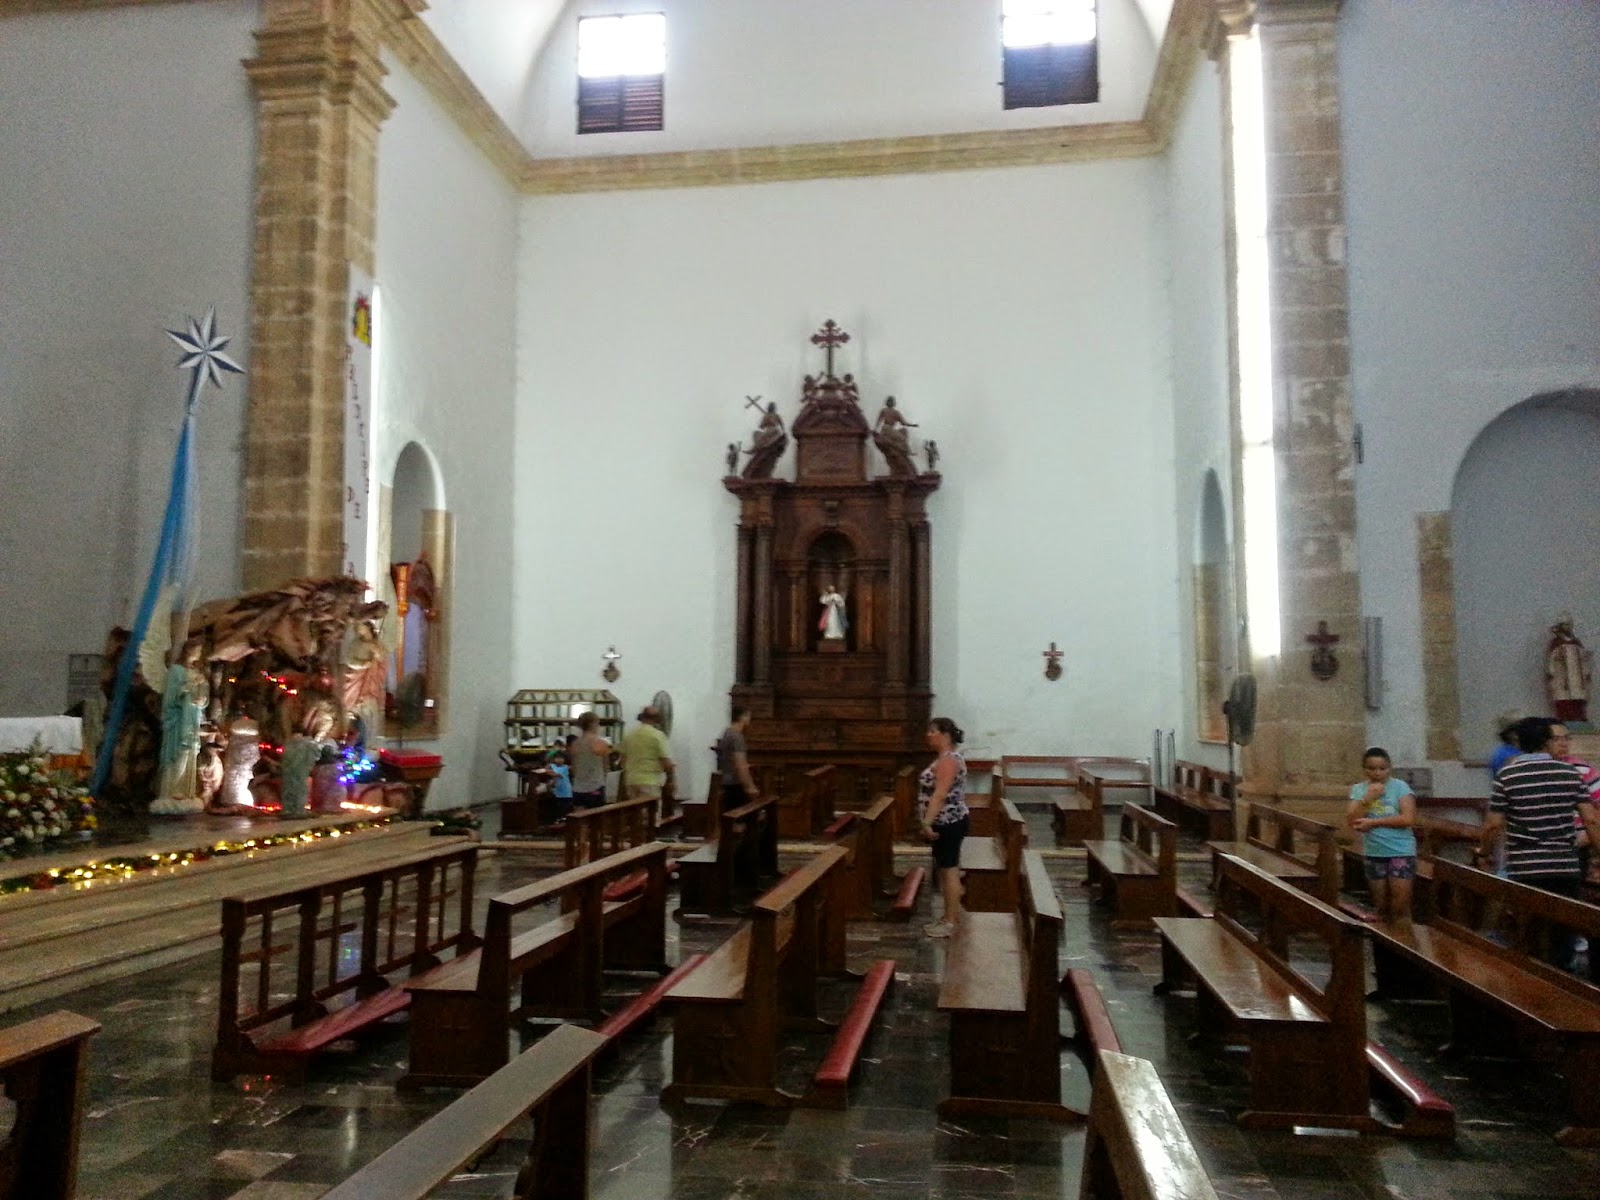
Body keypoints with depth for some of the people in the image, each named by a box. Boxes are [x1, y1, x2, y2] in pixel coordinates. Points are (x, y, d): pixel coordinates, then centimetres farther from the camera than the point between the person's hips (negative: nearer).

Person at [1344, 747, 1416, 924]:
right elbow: (1351, 821, -6)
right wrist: (1368, 799, -17)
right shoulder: (1359, 789, 3)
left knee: (1400, 905, -6)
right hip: (1373, 853, 3)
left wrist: (1373, 822, -16)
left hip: (1400, 851, -3)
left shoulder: (1400, 786, -6)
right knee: (1381, 904, 12)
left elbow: (1409, 818, -16)